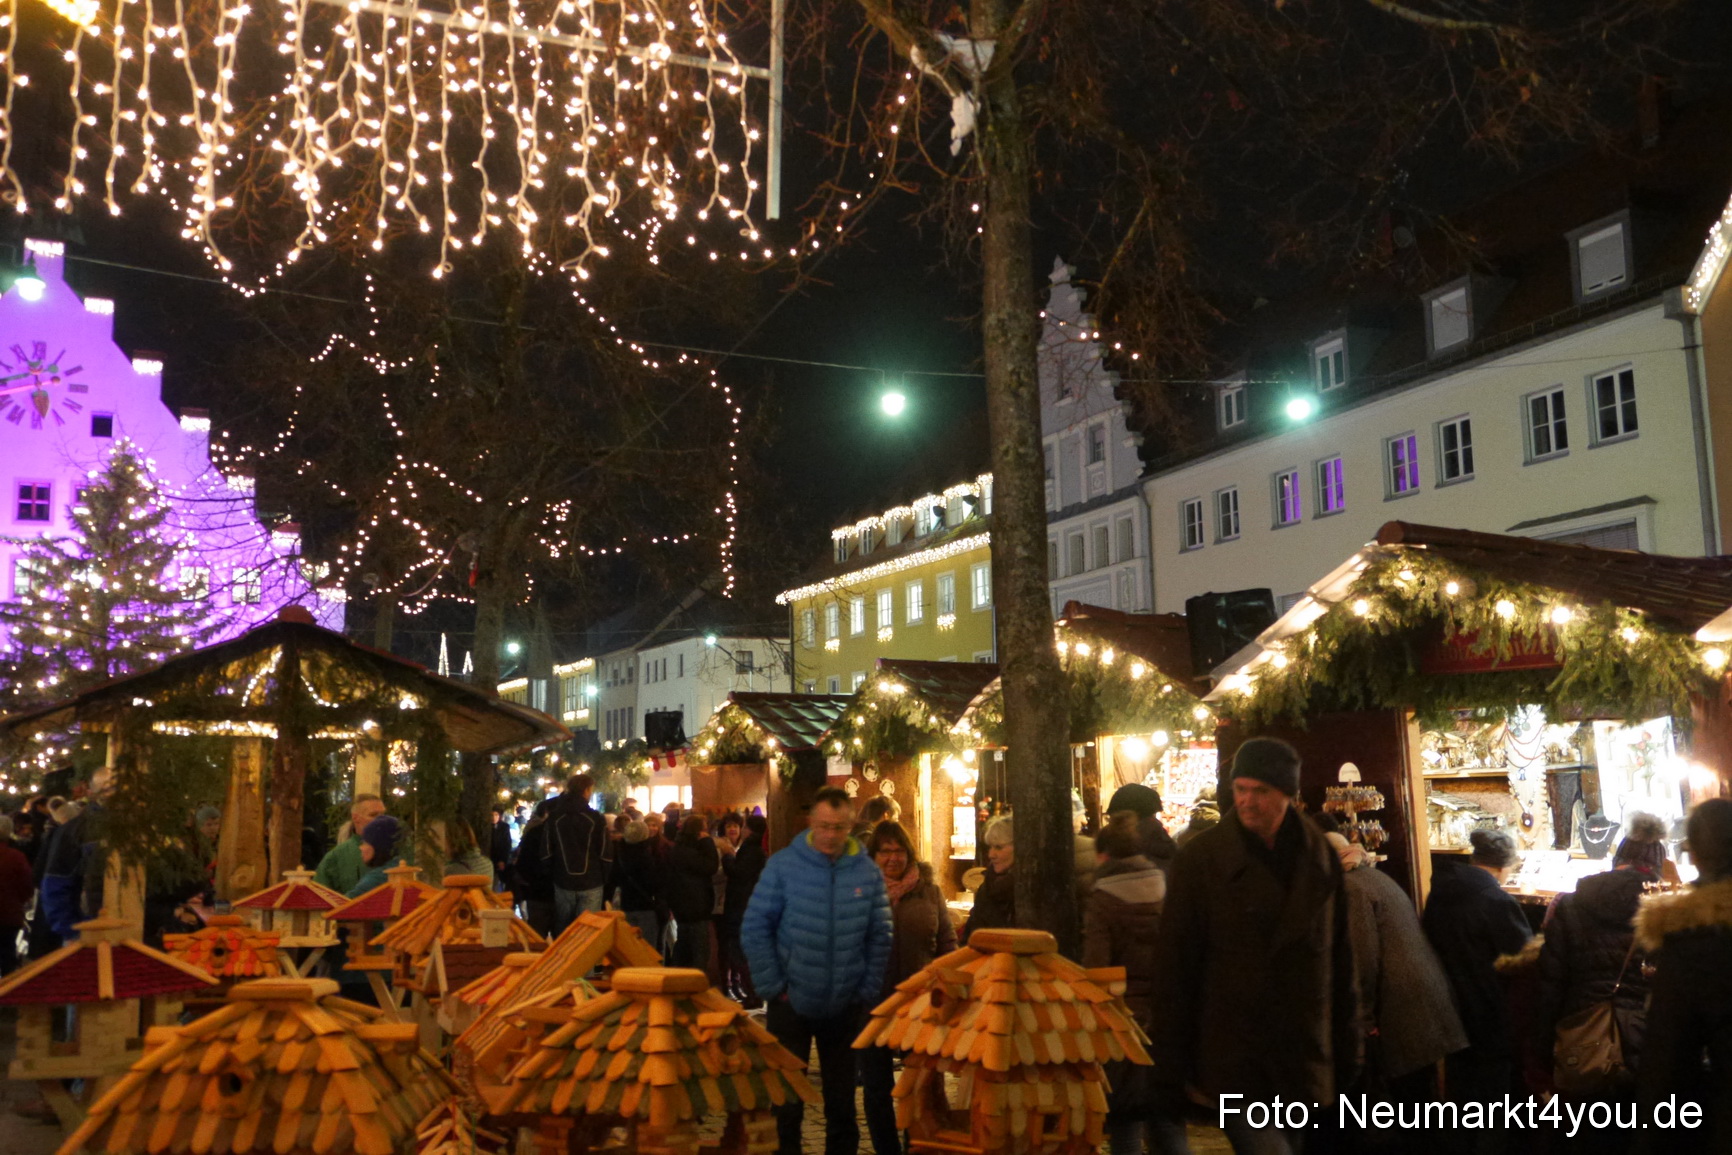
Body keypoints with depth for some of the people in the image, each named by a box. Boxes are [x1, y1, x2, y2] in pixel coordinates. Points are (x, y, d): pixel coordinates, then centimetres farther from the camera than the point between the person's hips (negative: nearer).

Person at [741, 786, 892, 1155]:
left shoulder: (869, 872, -3)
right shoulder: (783, 865, -10)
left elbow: (879, 938, 3)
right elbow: (754, 929, -8)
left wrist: (867, 990, -2)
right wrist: (773, 987, -11)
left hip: (845, 1007, 2)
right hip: (791, 1003, -2)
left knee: (842, 1100, 14)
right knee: (787, 1099, 10)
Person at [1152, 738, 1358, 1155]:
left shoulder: (1320, 858, 6)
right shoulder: (1199, 858, -4)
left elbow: (1340, 962, 12)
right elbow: (1173, 969, -4)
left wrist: (1347, 1050, 10)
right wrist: (1169, 1073, -6)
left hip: (1304, 1058, 4)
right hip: (1231, 1056, -4)